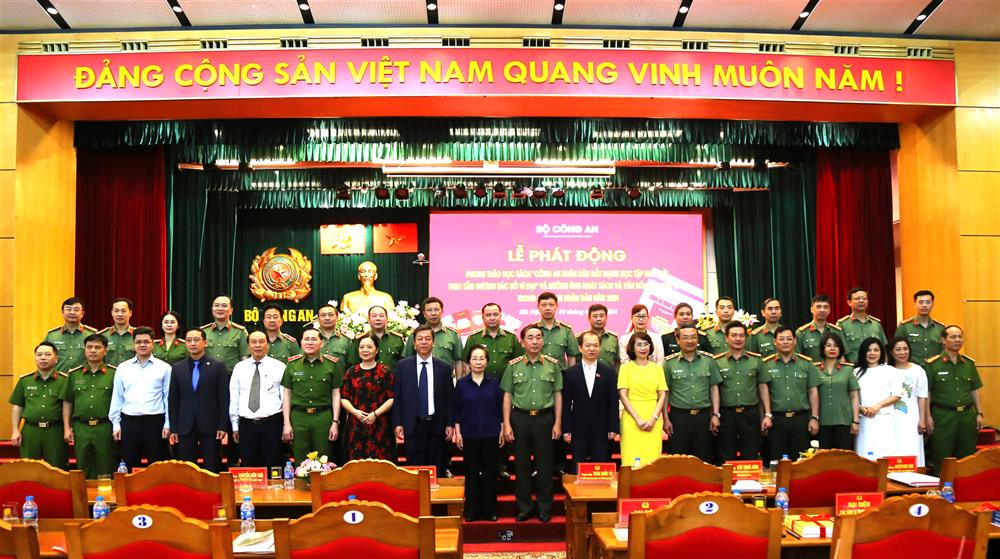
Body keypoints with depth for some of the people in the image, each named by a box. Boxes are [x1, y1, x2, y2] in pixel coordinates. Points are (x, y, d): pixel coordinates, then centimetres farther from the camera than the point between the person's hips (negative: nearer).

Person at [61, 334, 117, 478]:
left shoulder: (114, 373, 2)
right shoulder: (74, 374, 10)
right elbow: (67, 403, 13)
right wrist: (67, 428, 7)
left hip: (105, 428, -2)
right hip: (81, 428, 2)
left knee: (106, 471, 3)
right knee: (83, 471, 9)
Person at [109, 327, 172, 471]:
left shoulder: (164, 368, 1)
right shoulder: (123, 368, 8)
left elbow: (168, 397, 1)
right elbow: (117, 397, 10)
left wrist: (168, 424, -4)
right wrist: (116, 424, 6)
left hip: (154, 422, -2)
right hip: (129, 422, 2)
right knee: (129, 466, 9)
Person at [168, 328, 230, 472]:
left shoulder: (218, 367, 0)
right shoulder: (177, 368, 8)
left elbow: (224, 398, -2)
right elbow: (173, 400, 8)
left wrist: (223, 426, -7)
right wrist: (173, 428, 3)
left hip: (210, 426, -2)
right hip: (185, 427, 2)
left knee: (212, 469, 1)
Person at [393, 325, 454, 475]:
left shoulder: (444, 367, 5)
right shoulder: (402, 366, 4)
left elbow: (449, 398, 5)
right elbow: (397, 397, 3)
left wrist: (449, 424, 0)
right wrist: (398, 424, -3)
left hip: (436, 426, 1)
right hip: (412, 426, -1)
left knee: (437, 470, 5)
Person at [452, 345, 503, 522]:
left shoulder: (494, 382, 1)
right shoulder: (461, 383, 0)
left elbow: (500, 407, 3)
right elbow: (456, 410, 1)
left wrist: (502, 430, 1)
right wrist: (457, 432, -3)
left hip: (490, 434, 0)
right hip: (469, 434, 0)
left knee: (490, 472, 6)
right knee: (471, 473, 7)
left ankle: (489, 510, 18)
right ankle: (471, 511, 17)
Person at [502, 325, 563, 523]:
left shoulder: (553, 364, 2)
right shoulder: (513, 366, 1)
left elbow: (557, 395, 4)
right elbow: (507, 396, 3)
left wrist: (557, 423, 0)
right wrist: (506, 424, -3)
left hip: (544, 418, 0)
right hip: (520, 418, 0)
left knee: (544, 464, 6)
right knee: (521, 464, 7)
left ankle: (545, 508, 19)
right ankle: (524, 507, 20)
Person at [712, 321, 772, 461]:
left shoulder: (756, 360, 6)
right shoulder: (717, 361, 3)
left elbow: (763, 387, 8)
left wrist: (767, 414, 3)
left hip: (751, 413, 1)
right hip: (726, 414, -1)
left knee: (751, 458, 5)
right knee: (727, 459, 6)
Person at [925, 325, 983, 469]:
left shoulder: (969, 363, 9)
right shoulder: (932, 364, -5)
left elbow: (975, 390, 15)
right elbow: (926, 392, -4)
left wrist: (979, 413, 10)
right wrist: (928, 416, -8)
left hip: (968, 415, 4)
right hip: (943, 416, -4)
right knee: (942, 459, 0)